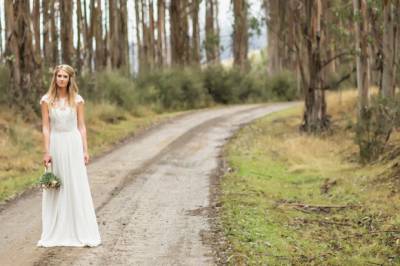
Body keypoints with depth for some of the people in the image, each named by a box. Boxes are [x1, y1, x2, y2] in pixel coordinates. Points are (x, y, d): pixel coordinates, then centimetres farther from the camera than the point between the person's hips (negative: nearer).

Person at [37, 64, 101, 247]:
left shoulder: (77, 100, 2)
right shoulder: (47, 100, 0)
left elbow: (81, 126, 3)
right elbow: (46, 127, -1)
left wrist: (85, 150, -2)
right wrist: (46, 152, -7)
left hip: (73, 144, 0)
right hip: (56, 144, 0)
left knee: (77, 187, 0)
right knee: (56, 189, 5)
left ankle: (82, 232, 6)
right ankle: (56, 233, 13)